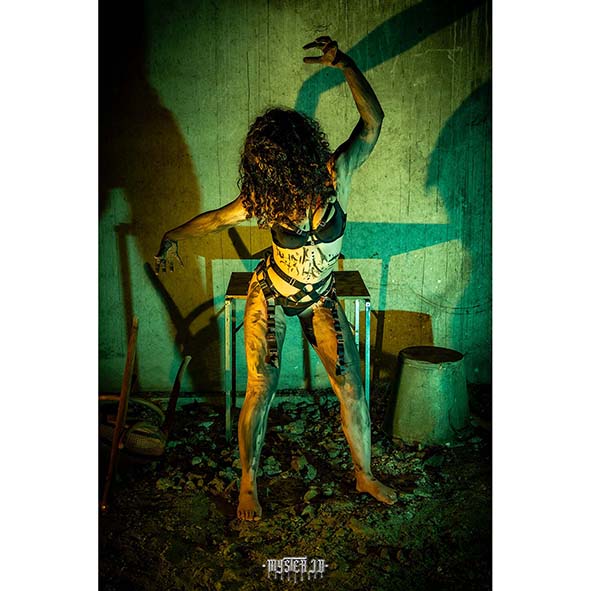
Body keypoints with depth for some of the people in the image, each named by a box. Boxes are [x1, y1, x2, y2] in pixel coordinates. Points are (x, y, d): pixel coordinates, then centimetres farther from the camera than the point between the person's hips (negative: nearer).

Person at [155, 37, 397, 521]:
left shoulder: (336, 175, -19)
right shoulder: (264, 198, -17)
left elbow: (373, 120, -15)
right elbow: (216, 219, 0)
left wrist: (345, 63, -24)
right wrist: (172, 238, 14)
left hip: (320, 299, 1)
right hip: (270, 297, -1)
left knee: (351, 387, 2)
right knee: (260, 391, -1)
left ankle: (365, 475, 23)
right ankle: (249, 481, 21)